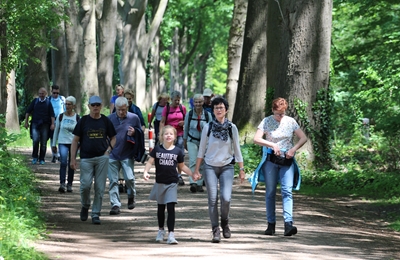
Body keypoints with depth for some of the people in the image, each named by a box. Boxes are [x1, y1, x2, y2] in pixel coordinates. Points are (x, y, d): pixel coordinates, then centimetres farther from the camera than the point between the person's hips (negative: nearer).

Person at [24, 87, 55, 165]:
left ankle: (41, 159, 12)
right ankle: (35, 157, 0)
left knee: (43, 143, 2)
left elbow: (52, 114, 4)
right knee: (35, 140, -15)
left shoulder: (48, 102, 6)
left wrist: (52, 124, -6)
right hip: (35, 124, 0)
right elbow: (28, 112, 11)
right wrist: (26, 122, 5)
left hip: (45, 125, 0)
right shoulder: (35, 101, 7)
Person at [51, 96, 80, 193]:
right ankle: (62, 184, -21)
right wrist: (53, 144, 9)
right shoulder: (60, 116, 3)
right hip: (63, 142, -1)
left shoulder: (77, 118, 1)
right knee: (63, 162, -16)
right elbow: (56, 131, 9)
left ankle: (69, 184, 17)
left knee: (71, 164, 6)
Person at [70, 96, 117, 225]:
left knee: (100, 187, 0)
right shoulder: (83, 121, 4)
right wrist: (73, 159, -1)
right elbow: (75, 140, 5)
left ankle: (96, 214, 8)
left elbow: (113, 138, 19)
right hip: (86, 158, -1)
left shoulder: (106, 121, 8)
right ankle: (85, 206, 17)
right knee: (86, 184, -11)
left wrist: (108, 150, 0)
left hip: (102, 157, 1)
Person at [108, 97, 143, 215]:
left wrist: (134, 133, -10)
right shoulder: (110, 119, 4)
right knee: (113, 181, -2)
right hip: (112, 155, 1)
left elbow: (141, 135, 11)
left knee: (129, 178, -9)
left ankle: (131, 197, 20)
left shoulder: (134, 118, 2)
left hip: (127, 155, -1)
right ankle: (115, 204, 3)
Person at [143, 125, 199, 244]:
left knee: (171, 208, -12)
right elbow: (150, 162, -3)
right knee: (161, 208, 17)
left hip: (172, 183, -2)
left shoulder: (178, 151, -1)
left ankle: (171, 234, -14)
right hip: (160, 183, 2)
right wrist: (145, 172, -19)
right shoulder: (157, 149, -1)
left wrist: (193, 174, 1)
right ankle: (161, 230, 37)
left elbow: (182, 166, 9)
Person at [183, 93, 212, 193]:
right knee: (193, 161, -16)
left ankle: (199, 184, 13)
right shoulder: (189, 114, -1)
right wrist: (184, 141, 13)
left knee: (202, 164, 3)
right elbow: (186, 128, 9)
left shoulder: (207, 115, -1)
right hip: (192, 141, -1)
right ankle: (193, 183, -25)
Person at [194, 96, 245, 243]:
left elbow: (237, 150, 7)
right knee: (213, 199, -5)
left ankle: (225, 224, 12)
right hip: (210, 167, 0)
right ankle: (216, 231, 1)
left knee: (226, 198, -14)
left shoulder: (232, 128, 2)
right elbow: (201, 150, 7)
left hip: (227, 167, 0)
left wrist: (241, 169, 5)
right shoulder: (208, 128, 2)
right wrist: (196, 169, 6)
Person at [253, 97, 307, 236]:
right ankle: (271, 224, 12)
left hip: (287, 161, 1)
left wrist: (294, 148, -10)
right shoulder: (266, 121, -1)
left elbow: (303, 138, 7)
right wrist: (272, 145, -19)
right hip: (271, 160, -1)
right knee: (270, 192, 4)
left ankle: (288, 224, -21)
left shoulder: (291, 122, 4)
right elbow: (256, 139, -9)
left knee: (287, 191, -12)